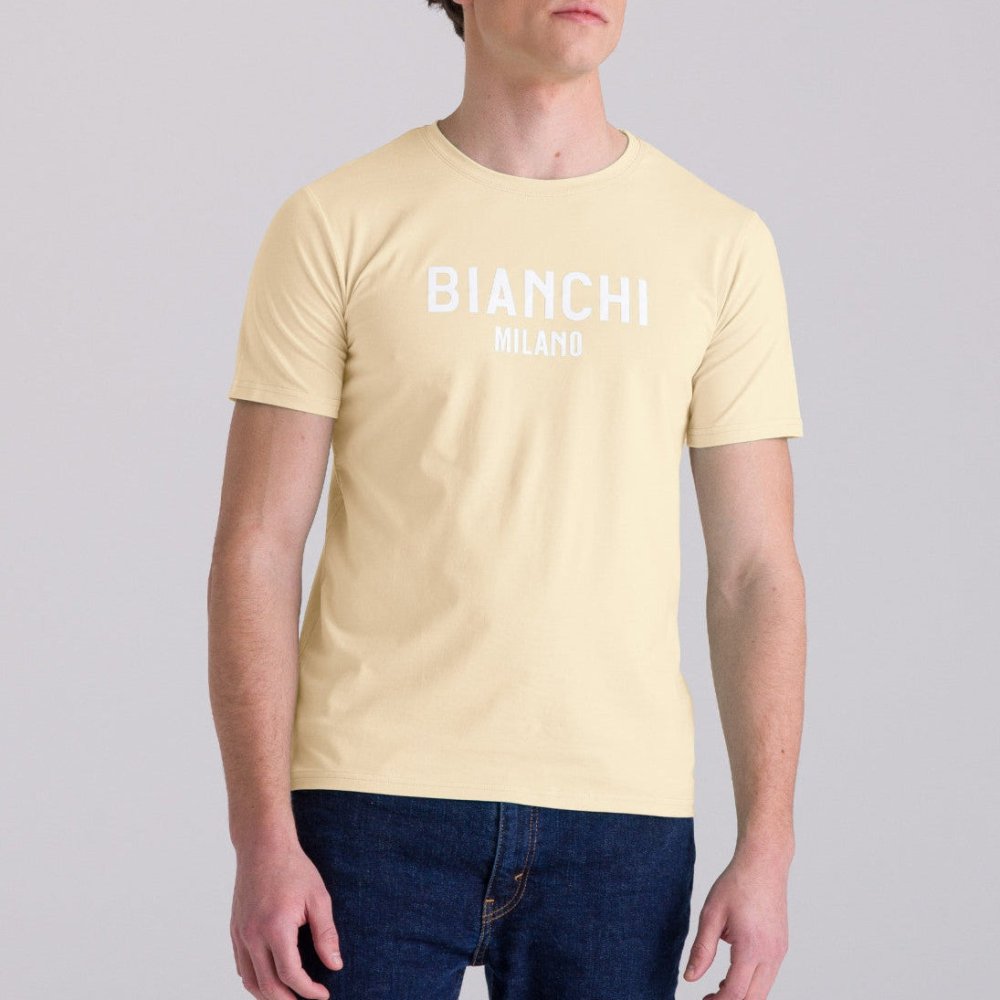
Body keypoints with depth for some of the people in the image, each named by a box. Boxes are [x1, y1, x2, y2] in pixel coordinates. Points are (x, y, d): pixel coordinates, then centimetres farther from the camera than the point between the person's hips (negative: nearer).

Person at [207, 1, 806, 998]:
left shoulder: (721, 244, 5)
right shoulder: (336, 224, 0)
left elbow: (755, 571, 5)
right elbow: (255, 548, -2)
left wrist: (765, 849, -2)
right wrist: (262, 841, -9)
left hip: (622, 810, 2)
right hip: (377, 804, -2)